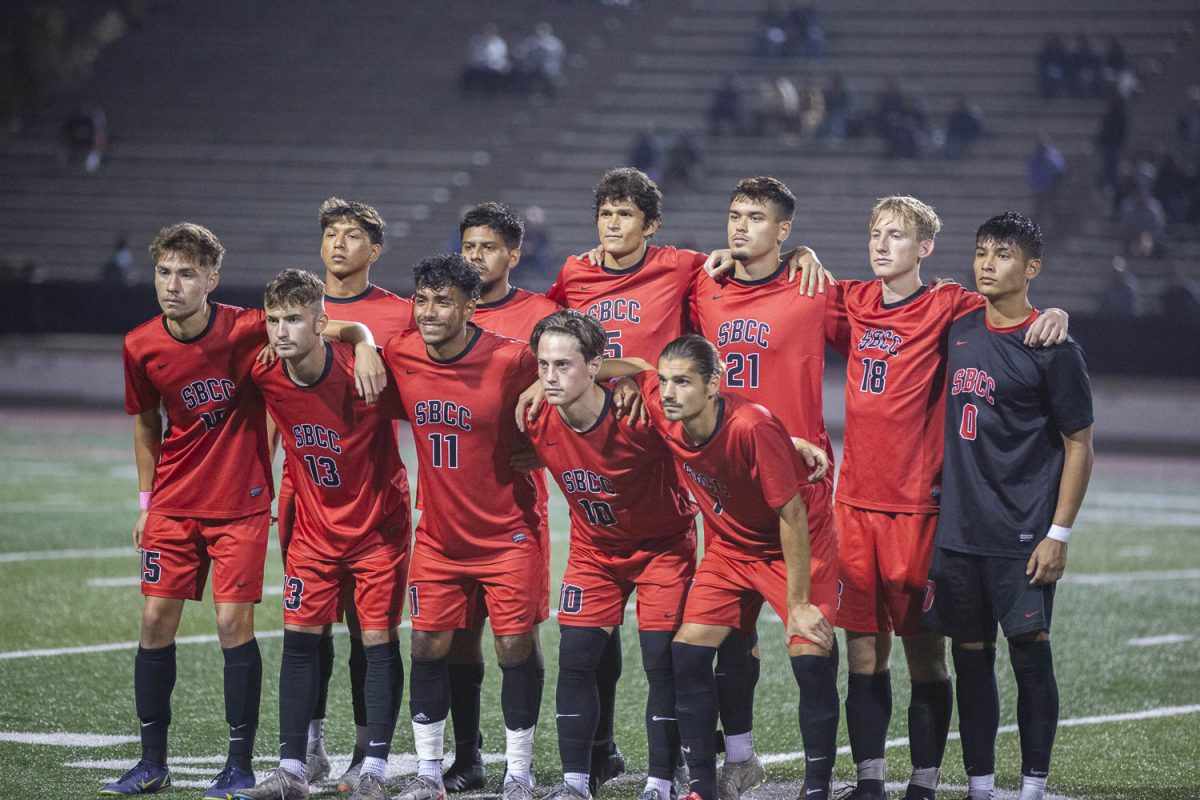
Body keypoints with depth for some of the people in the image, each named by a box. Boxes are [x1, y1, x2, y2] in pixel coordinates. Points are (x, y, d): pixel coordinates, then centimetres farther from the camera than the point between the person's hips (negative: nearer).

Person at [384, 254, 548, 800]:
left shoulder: (511, 361, -19)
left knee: (516, 645, -1)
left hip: (510, 530, -4)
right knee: (427, 644, 4)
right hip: (439, 533, 4)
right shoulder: (399, 356, -6)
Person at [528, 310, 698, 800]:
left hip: (663, 544, -4)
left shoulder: (638, 415, -32)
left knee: (662, 663, -7)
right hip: (594, 549, 4)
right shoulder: (537, 424, -19)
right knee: (575, 658, -3)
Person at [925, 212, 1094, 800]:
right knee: (970, 657, 8)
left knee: (1030, 653, -4)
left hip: (1021, 535, -5)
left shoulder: (1054, 349, -6)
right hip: (956, 527, 5)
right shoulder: (959, 328, 9)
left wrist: (1058, 534, -9)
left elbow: (1079, 446, -4)